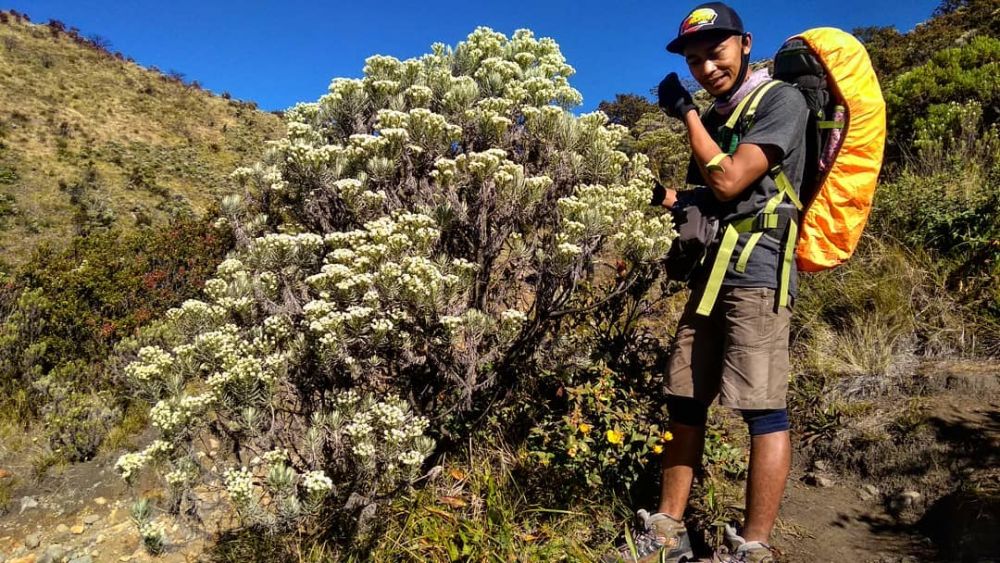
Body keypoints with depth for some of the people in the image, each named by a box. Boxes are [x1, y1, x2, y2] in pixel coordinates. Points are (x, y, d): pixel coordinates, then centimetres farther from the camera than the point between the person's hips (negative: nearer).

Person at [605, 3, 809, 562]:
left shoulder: (781, 99, -3)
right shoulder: (717, 114, 21)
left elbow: (729, 182, -14)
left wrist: (687, 113, -4)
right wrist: (672, 198, 9)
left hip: (757, 269, -8)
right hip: (711, 271, 8)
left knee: (763, 408, -7)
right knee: (685, 402, 7)